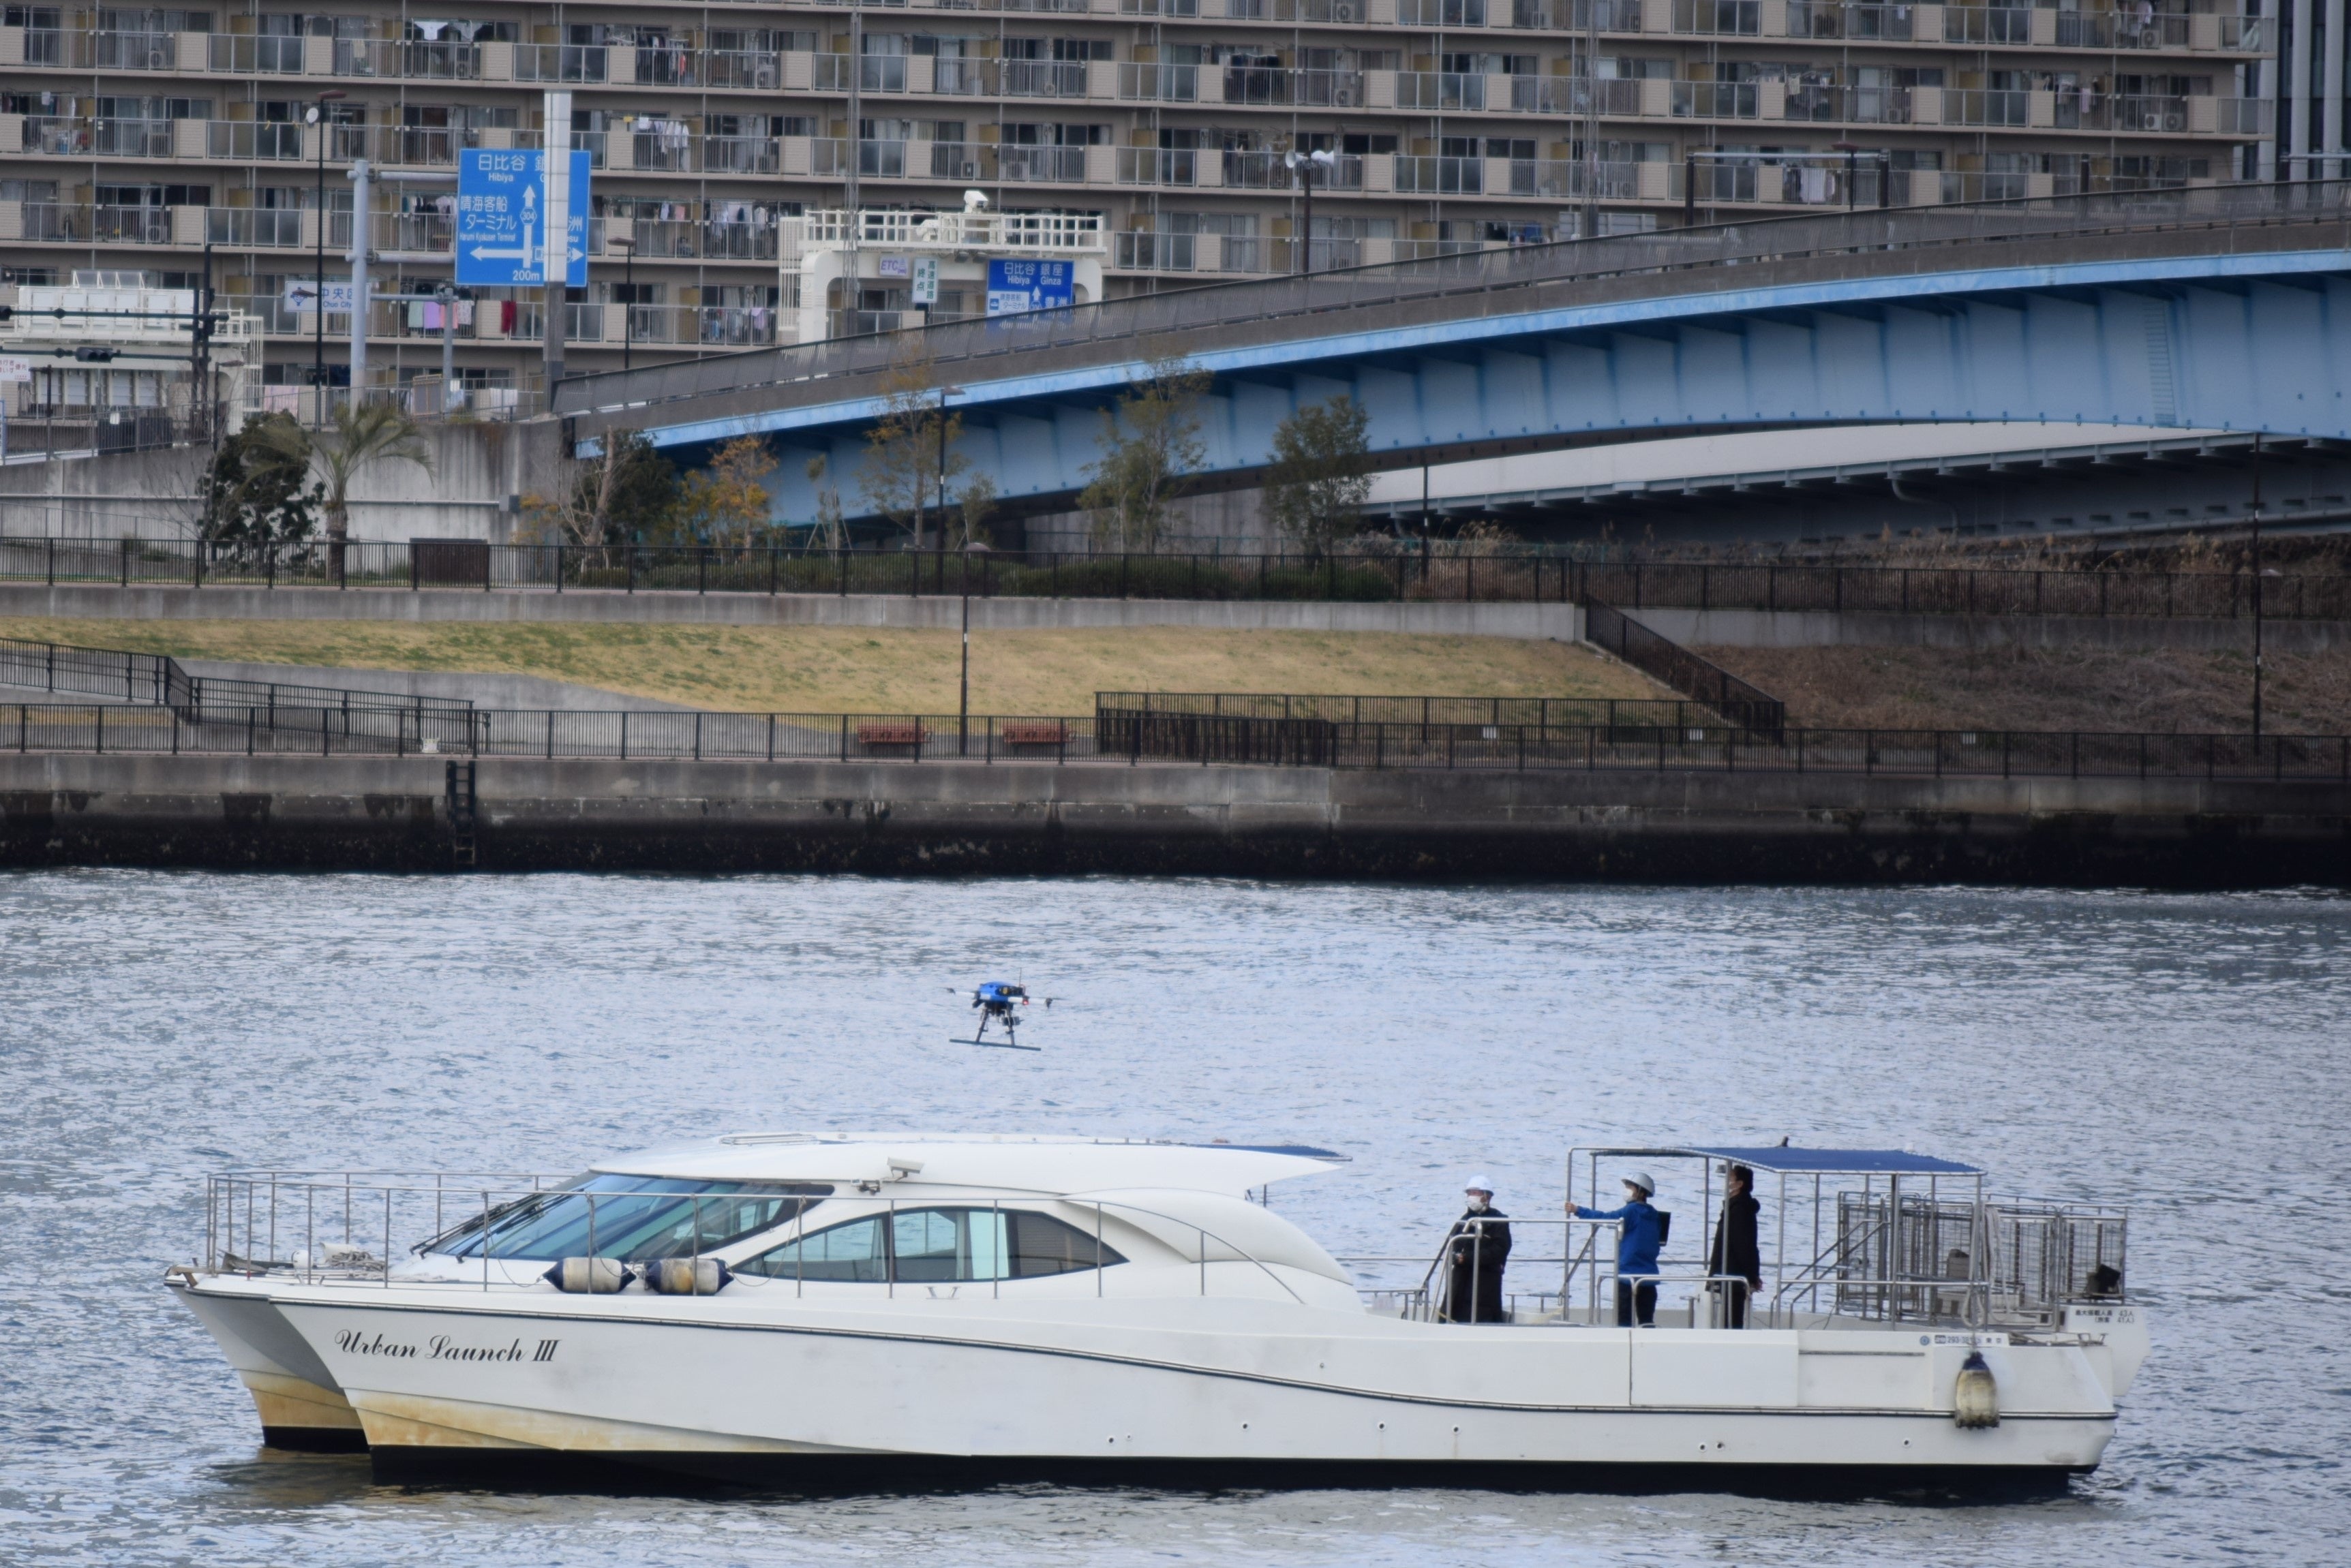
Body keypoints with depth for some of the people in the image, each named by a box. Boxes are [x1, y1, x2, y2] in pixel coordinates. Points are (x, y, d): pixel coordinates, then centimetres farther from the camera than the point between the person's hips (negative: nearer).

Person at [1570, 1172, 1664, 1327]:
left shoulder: (1632, 1211, -9)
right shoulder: (1654, 1216, 12)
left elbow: (1606, 1218, -19)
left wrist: (1579, 1210, -19)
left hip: (1629, 1276, -7)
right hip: (1649, 1277, 7)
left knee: (1624, 1321, -3)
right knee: (1647, 1322, 6)